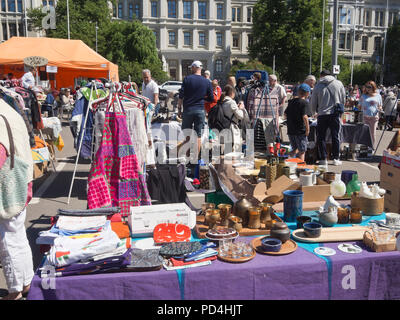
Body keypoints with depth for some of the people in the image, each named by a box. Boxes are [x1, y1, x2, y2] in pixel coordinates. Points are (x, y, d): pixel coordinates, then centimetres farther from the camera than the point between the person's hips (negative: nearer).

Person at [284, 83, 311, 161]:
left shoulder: (291, 101, 9)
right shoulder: (304, 102, -11)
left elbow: (285, 114, 14)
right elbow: (304, 116, -20)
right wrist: (307, 129, -13)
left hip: (290, 130, 6)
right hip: (300, 130, -6)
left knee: (294, 149, 21)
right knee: (302, 151, 2)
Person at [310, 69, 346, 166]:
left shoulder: (318, 86, 1)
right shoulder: (339, 83, 4)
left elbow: (313, 102, 6)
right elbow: (343, 99, 8)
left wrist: (314, 113, 24)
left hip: (322, 115, -1)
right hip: (335, 114, 1)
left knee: (321, 137, 8)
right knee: (335, 136, 9)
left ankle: (323, 159, 8)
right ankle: (336, 159, 11)